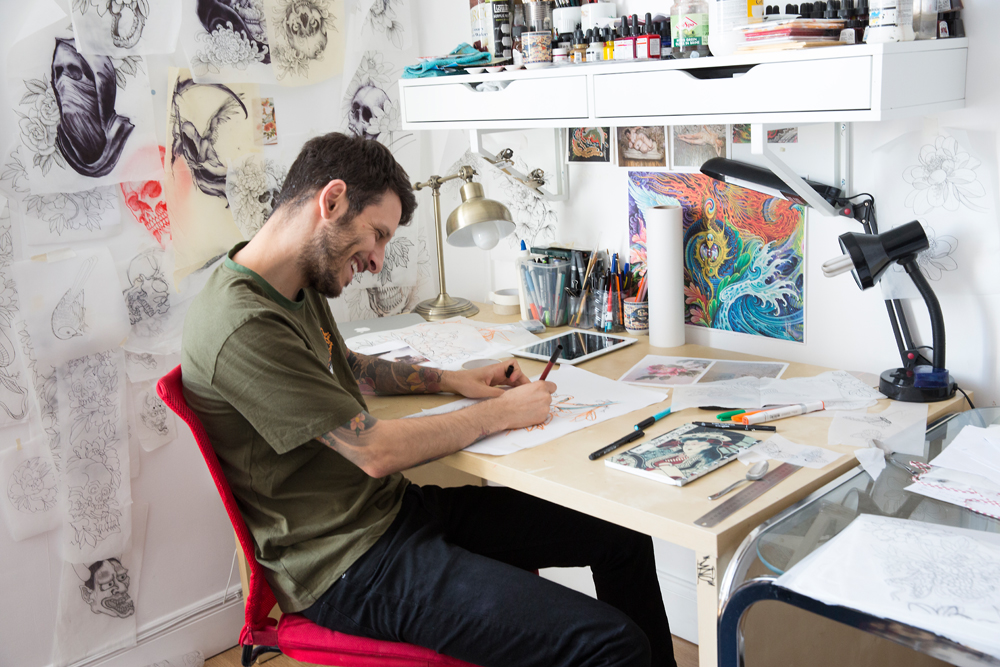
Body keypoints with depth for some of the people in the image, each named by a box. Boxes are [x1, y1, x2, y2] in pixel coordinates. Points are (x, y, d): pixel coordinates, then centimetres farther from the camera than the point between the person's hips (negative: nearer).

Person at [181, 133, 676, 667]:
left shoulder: (298, 289, 7)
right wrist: (500, 413, -9)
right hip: (347, 565, -10)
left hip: (393, 506, 10)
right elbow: (377, 452, -22)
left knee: (624, 541, 10)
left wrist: (451, 379, 16)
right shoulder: (244, 326, -24)